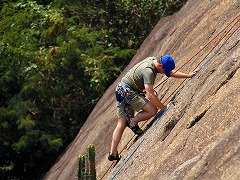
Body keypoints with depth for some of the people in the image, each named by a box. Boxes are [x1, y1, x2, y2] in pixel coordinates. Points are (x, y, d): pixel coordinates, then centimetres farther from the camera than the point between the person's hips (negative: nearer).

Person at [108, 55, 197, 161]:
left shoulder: (153, 61, 5)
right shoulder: (148, 71, -24)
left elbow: (172, 73, 20)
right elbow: (150, 95, -27)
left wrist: (188, 75, 17)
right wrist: (164, 108, -19)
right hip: (128, 92, -10)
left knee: (122, 124, 7)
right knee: (153, 110, -18)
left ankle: (113, 153, 5)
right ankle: (133, 122, 1)